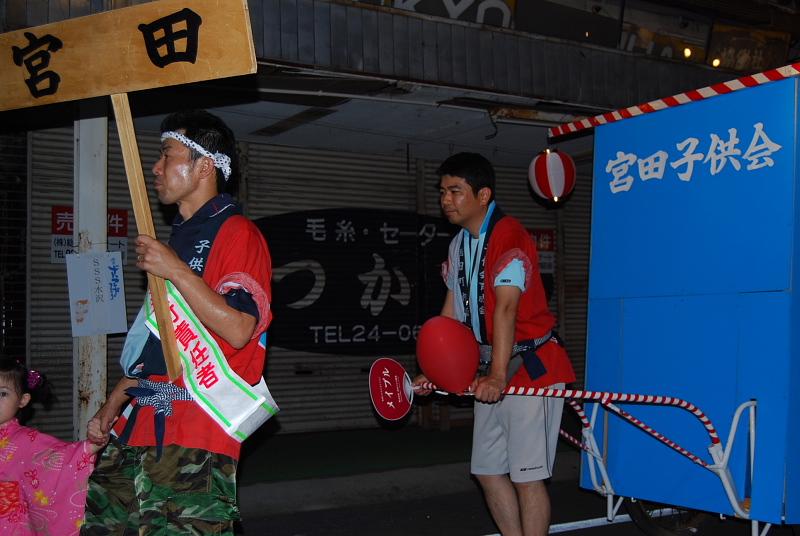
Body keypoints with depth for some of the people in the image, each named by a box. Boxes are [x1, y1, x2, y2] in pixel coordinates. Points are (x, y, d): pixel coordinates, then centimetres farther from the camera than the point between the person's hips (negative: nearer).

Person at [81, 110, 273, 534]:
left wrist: (176, 271, -18)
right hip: (140, 425, 9)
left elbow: (238, 330, -19)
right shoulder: (179, 235, 23)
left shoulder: (236, 233, -6)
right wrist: (115, 401, 23)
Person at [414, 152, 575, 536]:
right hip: (490, 374, 9)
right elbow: (452, 312, 13)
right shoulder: (458, 244, 10)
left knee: (526, 475, -5)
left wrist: (499, 375, -35)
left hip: (531, 367, -9)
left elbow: (505, 308, -28)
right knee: (488, 471, 12)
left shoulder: (509, 237, -17)